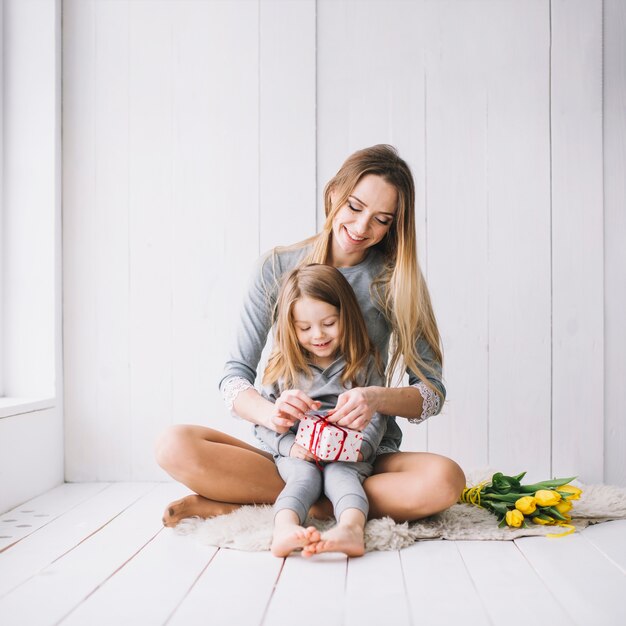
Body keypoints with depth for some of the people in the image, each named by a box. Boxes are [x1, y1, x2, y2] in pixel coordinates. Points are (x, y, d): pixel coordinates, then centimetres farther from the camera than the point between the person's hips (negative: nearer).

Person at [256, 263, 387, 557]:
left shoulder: (364, 364, 8)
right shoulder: (282, 367, 9)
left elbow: (376, 417, 4)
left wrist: (362, 446, -16)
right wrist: (290, 446, -12)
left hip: (347, 457, 0)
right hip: (295, 455, 1)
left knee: (339, 475, -31)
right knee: (305, 476, -30)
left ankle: (351, 529, -59)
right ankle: (284, 530, -57)